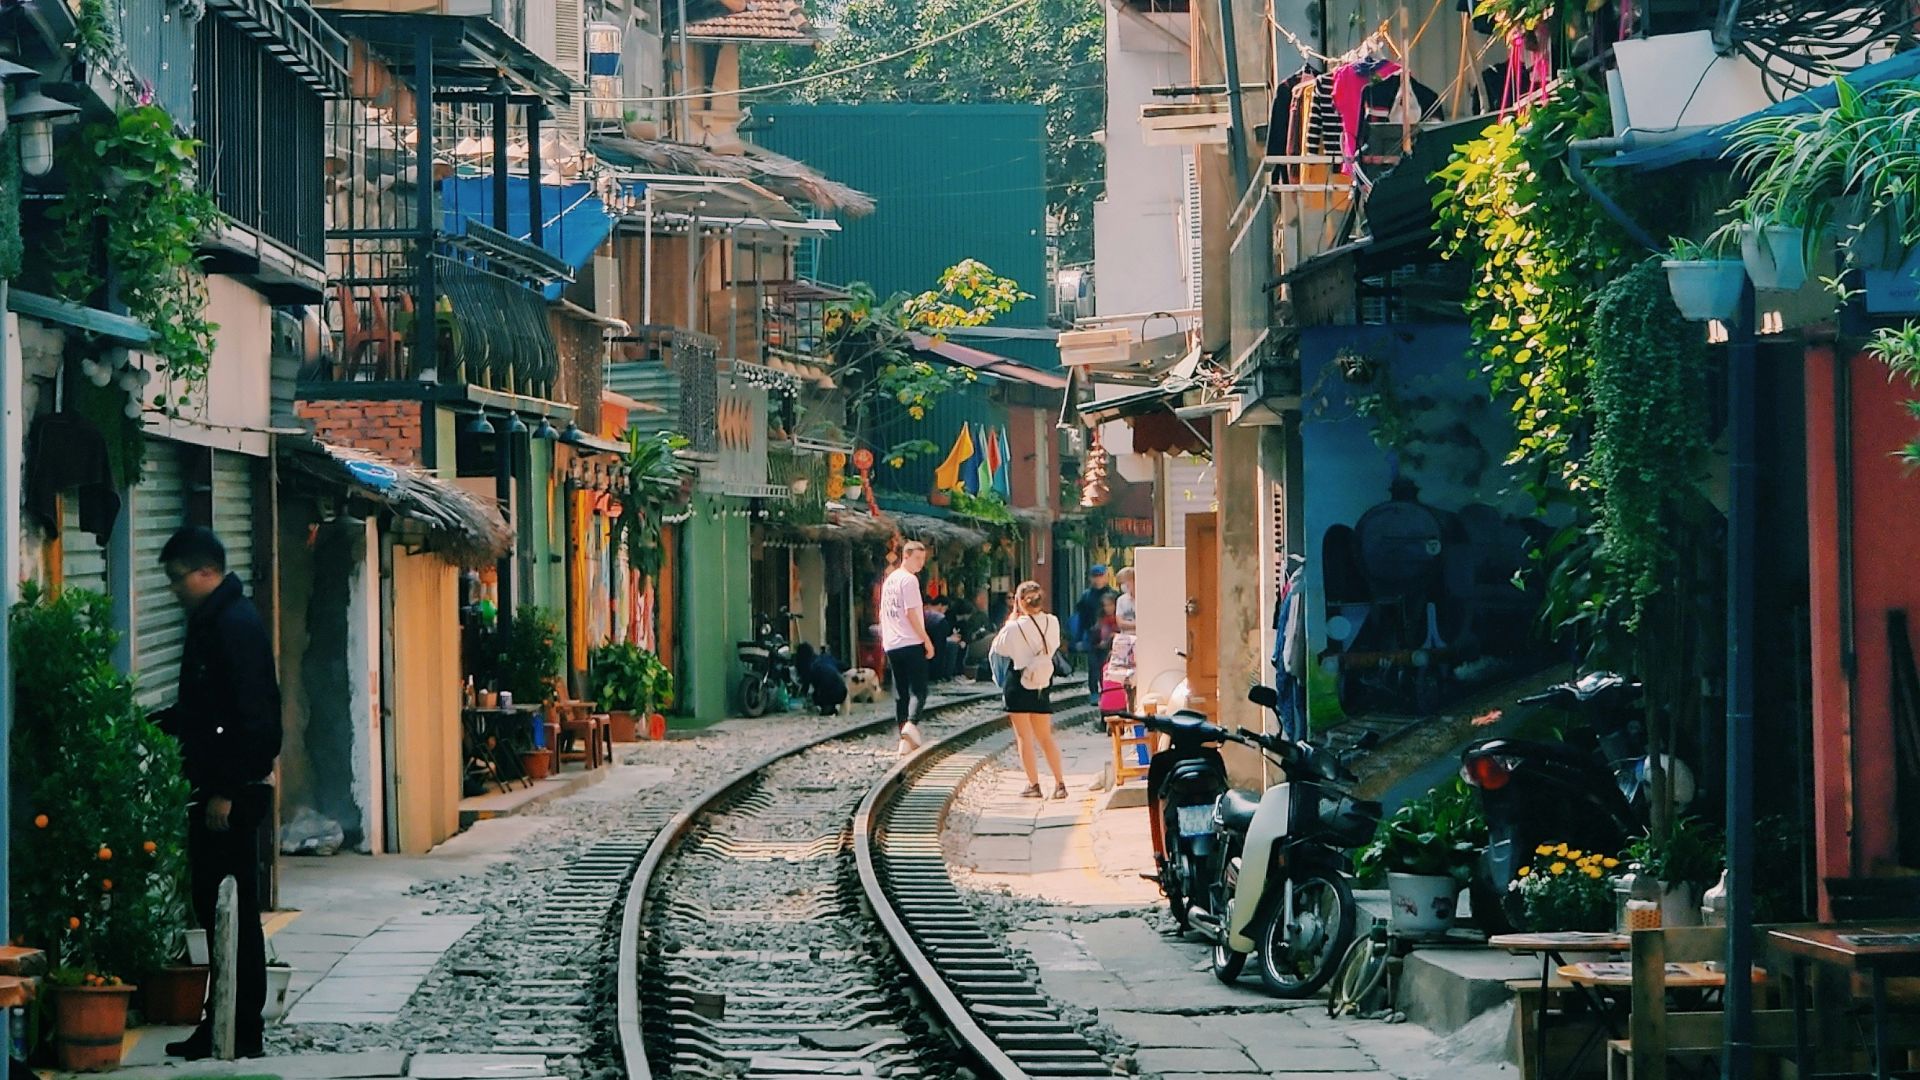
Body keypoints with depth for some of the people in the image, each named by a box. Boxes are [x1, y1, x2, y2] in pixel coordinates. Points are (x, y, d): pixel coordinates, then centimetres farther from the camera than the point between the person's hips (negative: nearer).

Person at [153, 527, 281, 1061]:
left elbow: (250, 716, -21)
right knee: (216, 904, 11)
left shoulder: (236, 625, -15)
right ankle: (222, 1022, 16)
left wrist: (225, 791, -22)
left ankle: (242, 1031, -1)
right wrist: (157, 725, 15)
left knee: (232, 906, -5)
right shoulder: (211, 622, 15)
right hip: (216, 788, 10)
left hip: (233, 791, -10)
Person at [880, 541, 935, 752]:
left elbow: (883, 615, 21)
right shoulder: (909, 580, -9)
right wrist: (927, 640, -11)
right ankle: (911, 724, -30)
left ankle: (906, 742, 7)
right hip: (911, 643, -8)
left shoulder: (889, 580, 17)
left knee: (900, 694, 9)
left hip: (891, 645, 8)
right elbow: (911, 614, -15)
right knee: (918, 689, -7)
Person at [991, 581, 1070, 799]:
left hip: (1019, 683, -4)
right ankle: (1060, 783, 8)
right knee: (1045, 736, 14)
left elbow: (998, 648, -3)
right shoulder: (1052, 623, -6)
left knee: (1024, 737, 5)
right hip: (1043, 682, 4)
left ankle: (1033, 784, 4)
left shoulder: (1015, 628, -18)